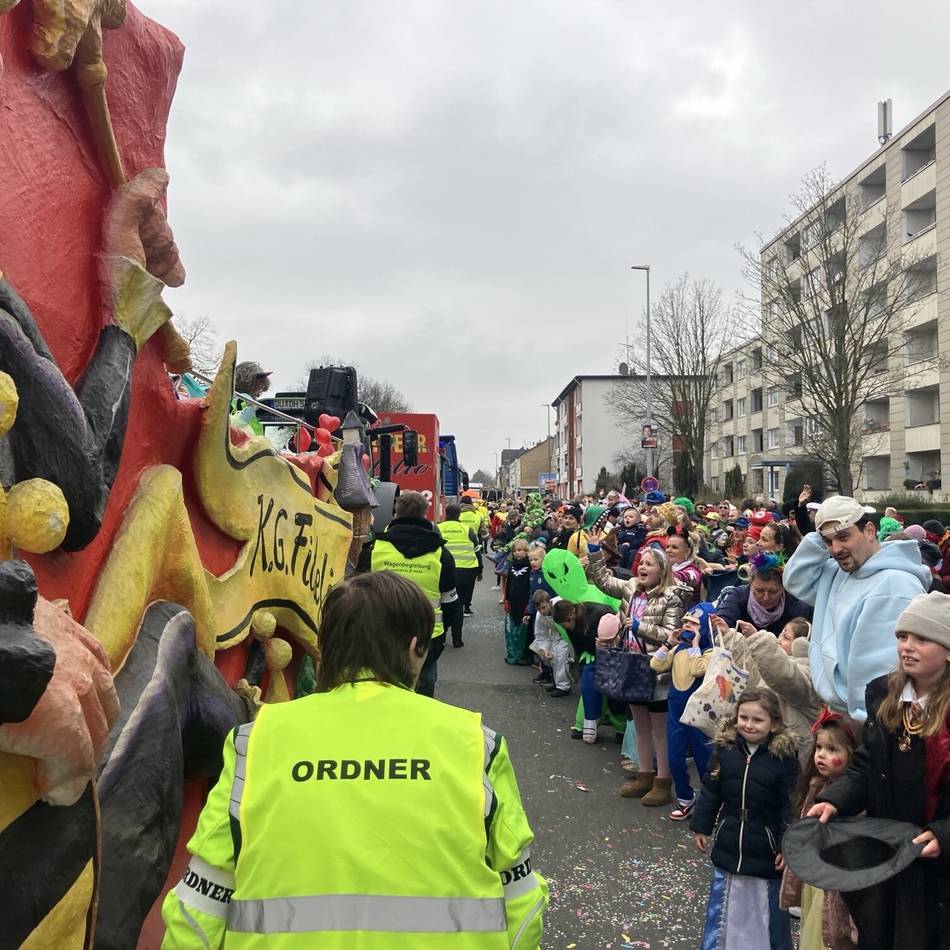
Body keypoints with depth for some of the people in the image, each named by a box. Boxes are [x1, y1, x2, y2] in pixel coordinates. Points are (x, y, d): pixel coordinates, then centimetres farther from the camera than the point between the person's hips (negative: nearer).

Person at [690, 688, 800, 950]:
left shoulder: (784, 756, -16)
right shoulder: (724, 749, -7)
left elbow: (791, 806, -13)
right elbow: (710, 792, 2)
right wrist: (701, 827, 4)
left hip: (766, 847, -3)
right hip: (729, 843, 3)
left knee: (770, 908, 15)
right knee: (722, 905, 18)